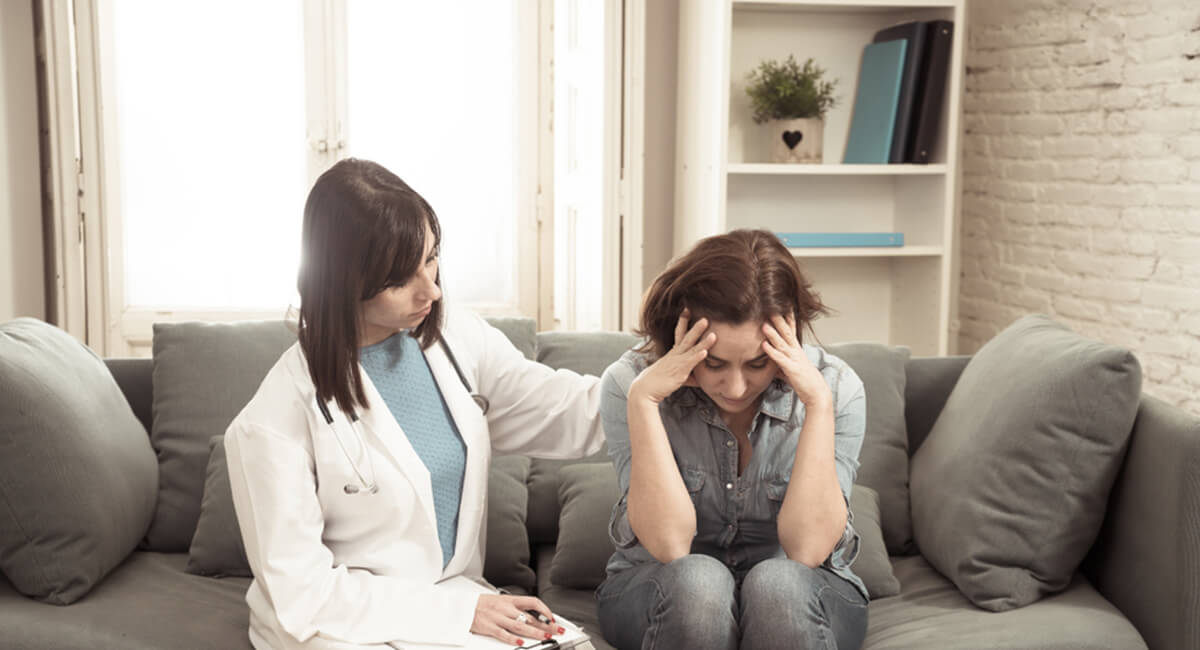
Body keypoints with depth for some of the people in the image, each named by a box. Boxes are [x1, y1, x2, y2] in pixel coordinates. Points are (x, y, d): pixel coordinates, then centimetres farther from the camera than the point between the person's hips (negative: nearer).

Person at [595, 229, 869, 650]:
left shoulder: (836, 387, -14)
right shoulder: (628, 382, -15)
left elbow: (806, 551, -21)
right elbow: (670, 547, -22)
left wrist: (819, 402, -28)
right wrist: (643, 401, -30)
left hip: (800, 601, 0)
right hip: (663, 595, 0)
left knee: (779, 583, -33)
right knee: (696, 580, -33)